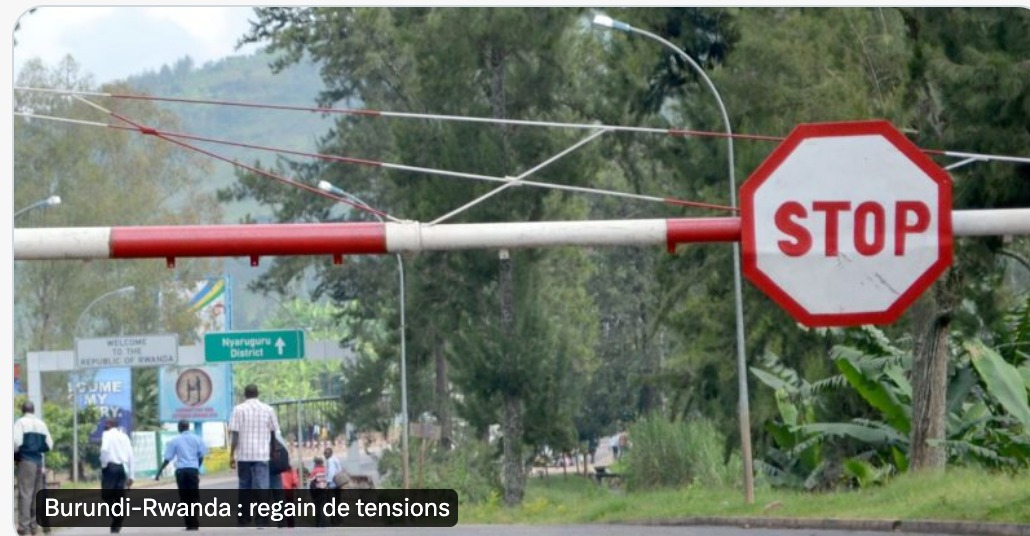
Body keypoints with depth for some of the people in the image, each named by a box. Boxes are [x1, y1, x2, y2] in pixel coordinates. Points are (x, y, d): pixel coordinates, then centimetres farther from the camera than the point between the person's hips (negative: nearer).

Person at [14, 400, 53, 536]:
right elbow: (49, 445, 10)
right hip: (39, 461, 5)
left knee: (25, 494, -8)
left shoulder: (21, 422, -5)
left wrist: (15, 456, 1)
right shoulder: (41, 424, 11)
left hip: (26, 461, -5)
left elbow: (16, 442, -15)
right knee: (36, 494, 10)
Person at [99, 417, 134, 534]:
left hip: (111, 466, -5)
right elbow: (131, 457, 13)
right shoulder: (124, 437, 18)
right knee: (119, 497, 8)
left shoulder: (107, 434, 2)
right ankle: (116, 526, 6)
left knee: (106, 495, -3)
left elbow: (104, 449, -18)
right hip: (123, 468, 5)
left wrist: (103, 464, -6)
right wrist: (131, 475, 14)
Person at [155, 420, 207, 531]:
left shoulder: (174, 441, 5)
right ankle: (194, 523, -4)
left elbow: (167, 459, 2)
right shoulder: (197, 439, 7)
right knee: (194, 497, 4)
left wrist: (158, 473, 6)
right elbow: (201, 456, 6)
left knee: (184, 498, 5)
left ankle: (189, 524, 2)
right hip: (193, 469, 0)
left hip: (180, 471, 0)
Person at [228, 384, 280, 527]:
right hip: (261, 454, 0)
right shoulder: (268, 409, 5)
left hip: (244, 455, 0)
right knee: (262, 487, -3)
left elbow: (234, 434, -5)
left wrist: (232, 455, -2)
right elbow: (273, 433, 10)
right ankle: (262, 519, -11)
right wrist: (272, 451, 23)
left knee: (245, 487, 11)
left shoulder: (239, 409, 0)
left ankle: (244, 518, 14)